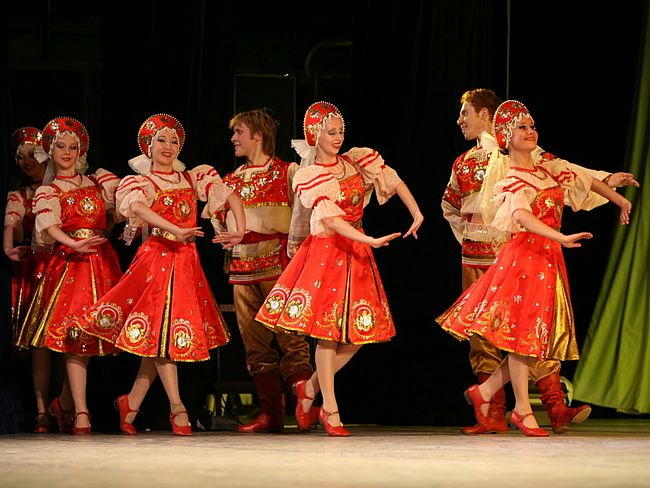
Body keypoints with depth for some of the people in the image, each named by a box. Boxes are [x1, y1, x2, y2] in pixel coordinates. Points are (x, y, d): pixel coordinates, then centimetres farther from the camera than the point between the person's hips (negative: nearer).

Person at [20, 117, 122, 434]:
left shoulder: (98, 181, 16)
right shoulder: (47, 192, 6)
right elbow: (50, 226, -13)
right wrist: (73, 243, -31)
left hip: (103, 261, 3)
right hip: (70, 262, -3)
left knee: (94, 334, 2)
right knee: (75, 335, -12)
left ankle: (64, 402, 19)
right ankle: (81, 412, -13)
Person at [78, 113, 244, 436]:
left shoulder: (192, 179, 15)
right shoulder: (139, 182, 2)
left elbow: (231, 196, 15)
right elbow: (138, 207, -21)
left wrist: (240, 230, -4)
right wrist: (175, 230, -36)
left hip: (186, 261, 4)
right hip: (155, 258, -4)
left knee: (161, 337, 4)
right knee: (161, 332, -8)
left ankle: (131, 402, 14)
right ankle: (177, 407, -4)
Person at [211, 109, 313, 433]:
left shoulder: (286, 172, 2)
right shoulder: (231, 180, 20)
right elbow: (220, 220, 23)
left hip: (277, 263, -6)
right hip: (242, 266, 6)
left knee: (289, 337, -12)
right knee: (255, 343, 4)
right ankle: (270, 415, 8)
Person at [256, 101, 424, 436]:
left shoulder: (357, 161, 7)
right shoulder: (308, 177, -8)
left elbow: (395, 182, 13)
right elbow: (331, 220, -19)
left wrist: (417, 214, 0)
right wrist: (371, 241, -28)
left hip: (356, 252, 6)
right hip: (326, 251, -6)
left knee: (359, 329, 2)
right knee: (327, 329, -8)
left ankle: (311, 387, 20)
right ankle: (330, 409, -1)